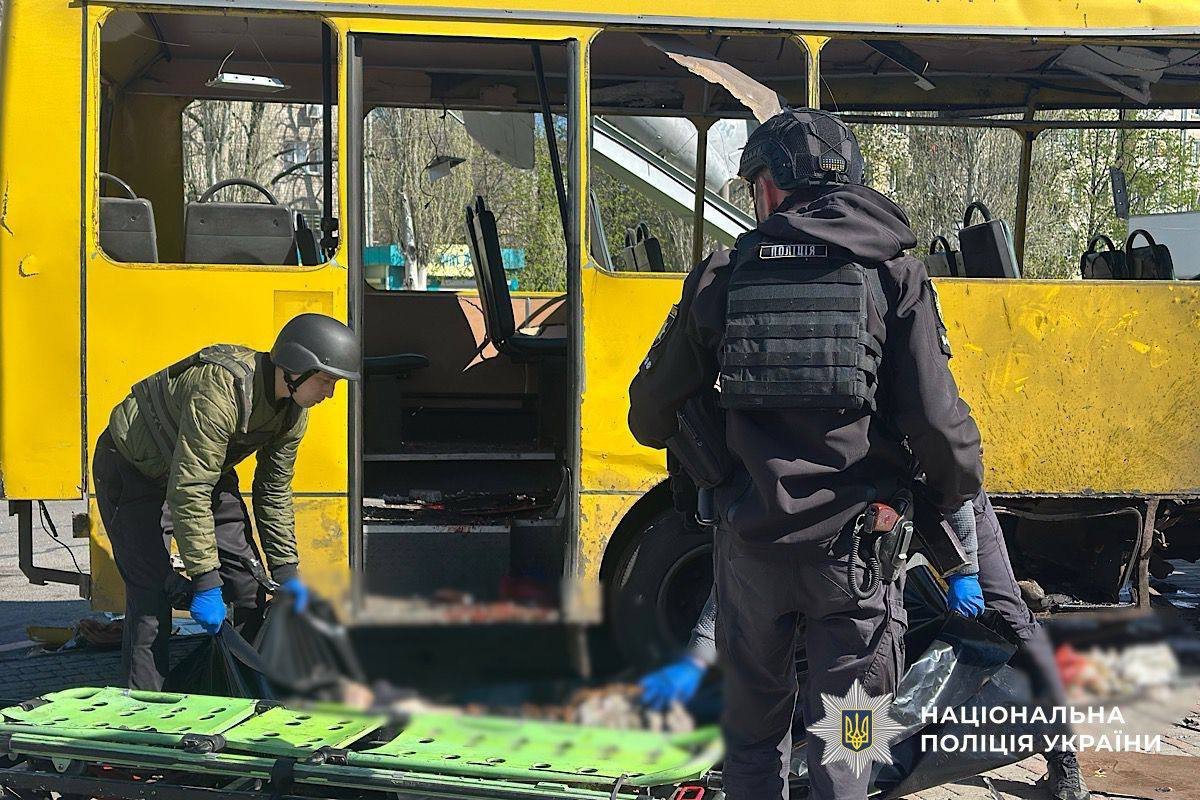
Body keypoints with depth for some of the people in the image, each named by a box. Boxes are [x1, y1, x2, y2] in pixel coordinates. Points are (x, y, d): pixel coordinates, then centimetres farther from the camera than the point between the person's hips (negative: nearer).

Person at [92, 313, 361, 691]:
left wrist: (286, 571, -1)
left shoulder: (293, 411, -11)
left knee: (248, 582, 2)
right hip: (133, 470, -8)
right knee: (152, 592, -17)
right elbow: (187, 493, -38)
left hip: (205, 466, 8)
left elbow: (274, 491, 2)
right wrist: (205, 582, -36)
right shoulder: (222, 390, -38)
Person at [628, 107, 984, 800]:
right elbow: (936, 419, -9)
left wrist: (677, 439, 34)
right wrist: (961, 505, 8)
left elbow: (651, 410, 11)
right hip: (853, 546, -1)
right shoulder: (893, 273, -1)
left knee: (753, 728, 19)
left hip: (751, 541, 2)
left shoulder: (721, 275, 4)